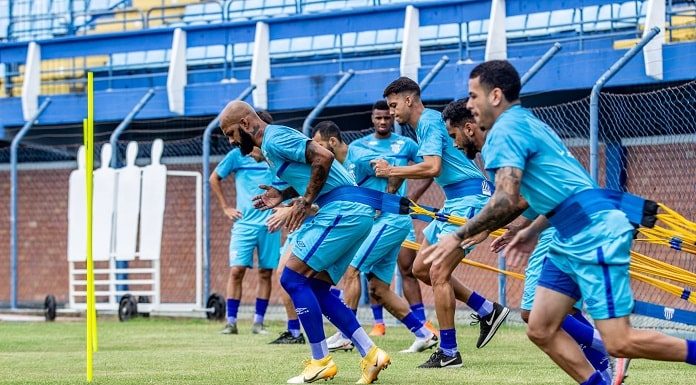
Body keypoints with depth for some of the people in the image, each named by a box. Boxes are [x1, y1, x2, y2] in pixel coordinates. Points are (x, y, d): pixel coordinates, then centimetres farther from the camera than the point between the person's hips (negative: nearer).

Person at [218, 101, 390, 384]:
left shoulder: (275, 139, -11)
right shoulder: (270, 144, 20)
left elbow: (324, 157, -21)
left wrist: (306, 201, -15)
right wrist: (283, 196, 14)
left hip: (343, 211, -11)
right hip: (355, 212, 11)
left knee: (292, 278, -10)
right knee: (316, 290, 11)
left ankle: (321, 362, -6)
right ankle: (370, 354, 8)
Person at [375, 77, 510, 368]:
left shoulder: (430, 121, -13)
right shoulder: (424, 124, 18)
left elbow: (432, 168, -26)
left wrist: (391, 171, -17)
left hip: (469, 197, -11)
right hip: (454, 201, 11)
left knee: (438, 273, -13)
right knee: (421, 268, 11)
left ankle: (448, 353, -9)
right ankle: (487, 311, 16)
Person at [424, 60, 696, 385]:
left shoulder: (505, 130, -10)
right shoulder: (525, 123, 20)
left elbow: (505, 201, -21)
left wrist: (459, 237, -11)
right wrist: (533, 231, 26)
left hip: (594, 236, -10)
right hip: (570, 239, 10)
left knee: (619, 343, -12)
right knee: (541, 330, 7)